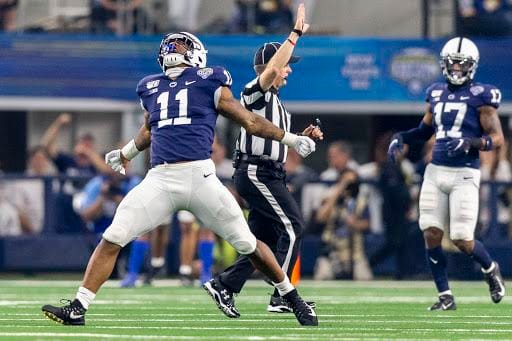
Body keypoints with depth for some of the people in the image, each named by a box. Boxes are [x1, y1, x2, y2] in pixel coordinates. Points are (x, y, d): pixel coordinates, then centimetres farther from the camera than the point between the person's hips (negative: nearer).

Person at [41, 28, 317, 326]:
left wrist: (291, 139, 12)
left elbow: (250, 121, 13)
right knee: (112, 240, -8)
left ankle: (292, 297, 18)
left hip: (200, 176, -3)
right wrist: (126, 153, 49)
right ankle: (78, 309, -6)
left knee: (248, 244, -1)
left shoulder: (208, 83, 7)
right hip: (160, 179, 3)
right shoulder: (151, 88, 19)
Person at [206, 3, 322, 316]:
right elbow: (272, 69, -29)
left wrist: (305, 136, 10)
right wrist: (296, 34, -28)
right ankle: (281, 297, -12)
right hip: (255, 172, -10)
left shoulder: (275, 102, 21)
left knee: (265, 238, 11)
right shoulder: (255, 92, -9)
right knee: (293, 227, -13)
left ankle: (225, 285, 17)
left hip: (269, 175, 10)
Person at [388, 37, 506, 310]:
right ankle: (445, 296, 8)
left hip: (464, 174, -5)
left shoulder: (480, 96, -5)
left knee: (462, 240, -7)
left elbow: (497, 138, -7)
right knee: (431, 234, -3)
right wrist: (401, 138, 10)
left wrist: (471, 143, -24)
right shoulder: (437, 93, 11)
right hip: (436, 172, 5)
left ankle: (490, 269, 25)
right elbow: (425, 129, 27)